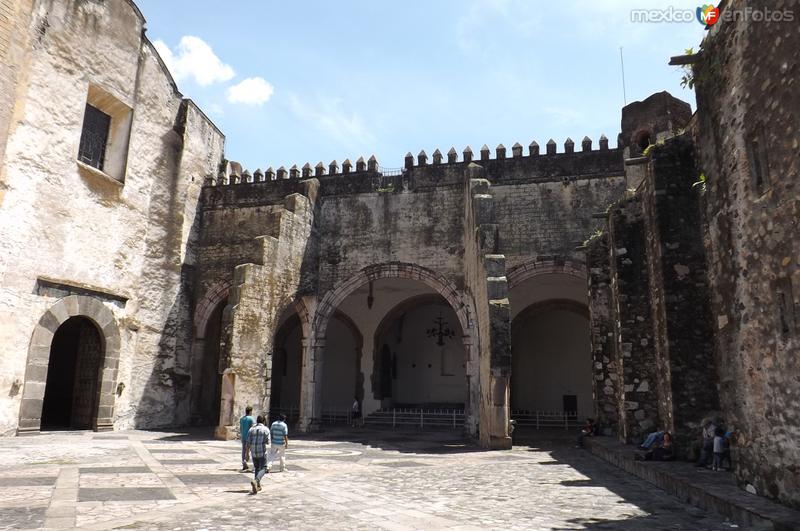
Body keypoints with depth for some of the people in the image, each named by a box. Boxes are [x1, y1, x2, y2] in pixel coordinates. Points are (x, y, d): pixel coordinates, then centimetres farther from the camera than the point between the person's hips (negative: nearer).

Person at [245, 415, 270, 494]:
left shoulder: (251, 429, 6)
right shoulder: (266, 429, -4)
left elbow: (248, 442, 1)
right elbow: (268, 442, -8)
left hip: (253, 452, 4)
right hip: (262, 452, -4)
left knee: (257, 468, 19)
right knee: (263, 469, -1)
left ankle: (258, 486, 18)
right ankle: (255, 481, -26)